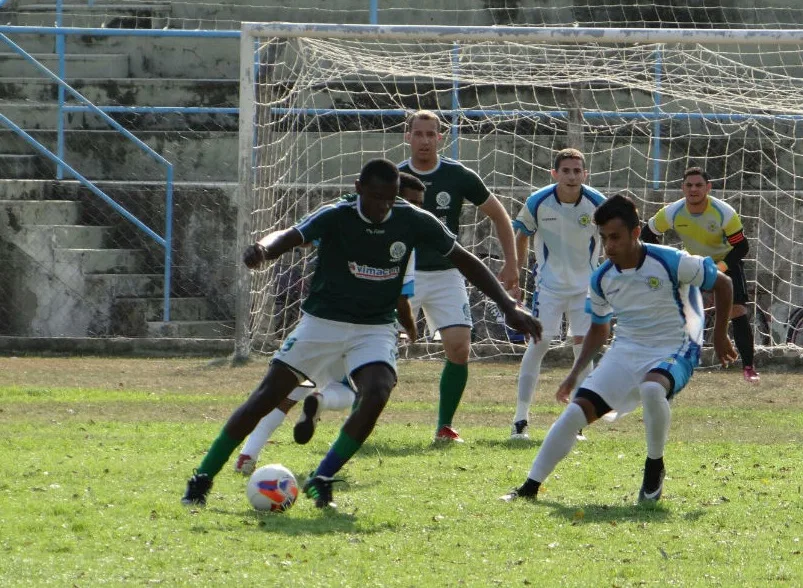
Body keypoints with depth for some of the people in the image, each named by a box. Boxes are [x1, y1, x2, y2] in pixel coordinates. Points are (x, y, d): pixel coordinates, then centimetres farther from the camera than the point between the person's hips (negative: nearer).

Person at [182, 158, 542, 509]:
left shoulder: (414, 223, -8)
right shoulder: (336, 217, -15)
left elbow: (465, 262, 1)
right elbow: (289, 237, -30)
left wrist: (509, 307, -5)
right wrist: (263, 248, -55)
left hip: (374, 330, 2)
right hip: (321, 322, -1)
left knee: (377, 395, -26)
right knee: (265, 398, -5)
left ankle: (321, 481, -11)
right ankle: (202, 480, 6)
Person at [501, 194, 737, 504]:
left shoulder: (670, 262, -16)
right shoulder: (602, 279, 1)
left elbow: (722, 283, -3)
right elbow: (598, 329, 19)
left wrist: (720, 336, 2)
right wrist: (575, 373, 11)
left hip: (674, 350, -5)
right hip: (625, 351, 5)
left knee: (652, 389, -39)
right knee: (576, 411, -12)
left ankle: (654, 467, -14)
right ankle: (530, 487, -6)